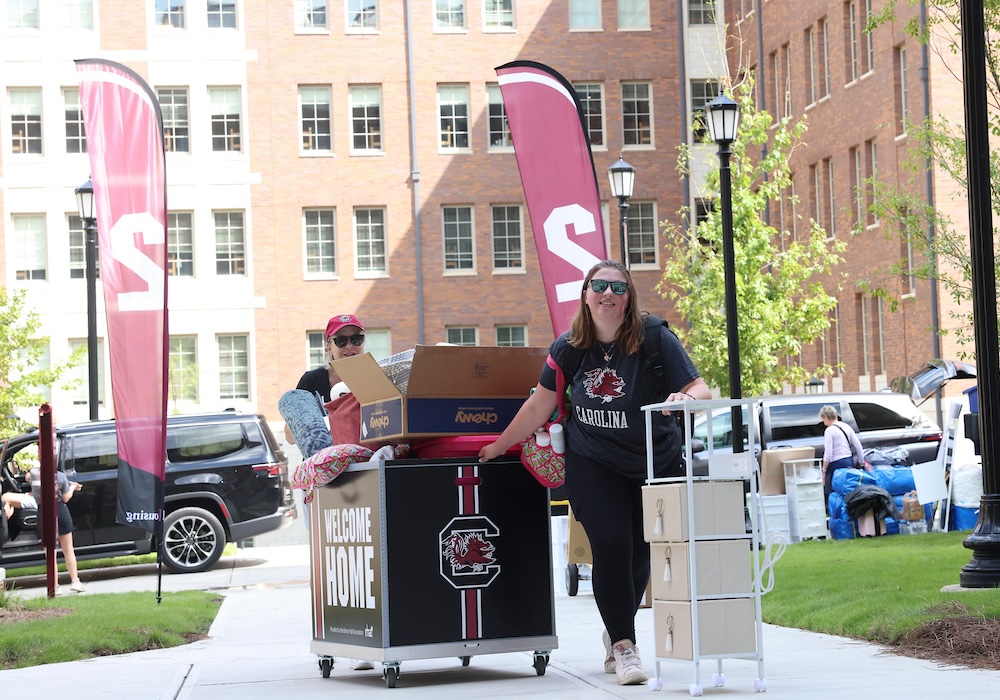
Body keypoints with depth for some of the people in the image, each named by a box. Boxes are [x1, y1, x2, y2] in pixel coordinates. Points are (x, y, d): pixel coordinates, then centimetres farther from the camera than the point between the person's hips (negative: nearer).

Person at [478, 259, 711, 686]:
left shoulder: (656, 340, -9)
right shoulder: (569, 347, -2)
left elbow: (701, 389, -14)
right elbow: (540, 406, 8)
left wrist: (685, 397, -37)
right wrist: (498, 446, 13)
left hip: (657, 465, 0)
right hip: (593, 464, 0)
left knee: (640, 553, 5)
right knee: (611, 546, -15)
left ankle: (615, 636, 28)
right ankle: (624, 646, -5)